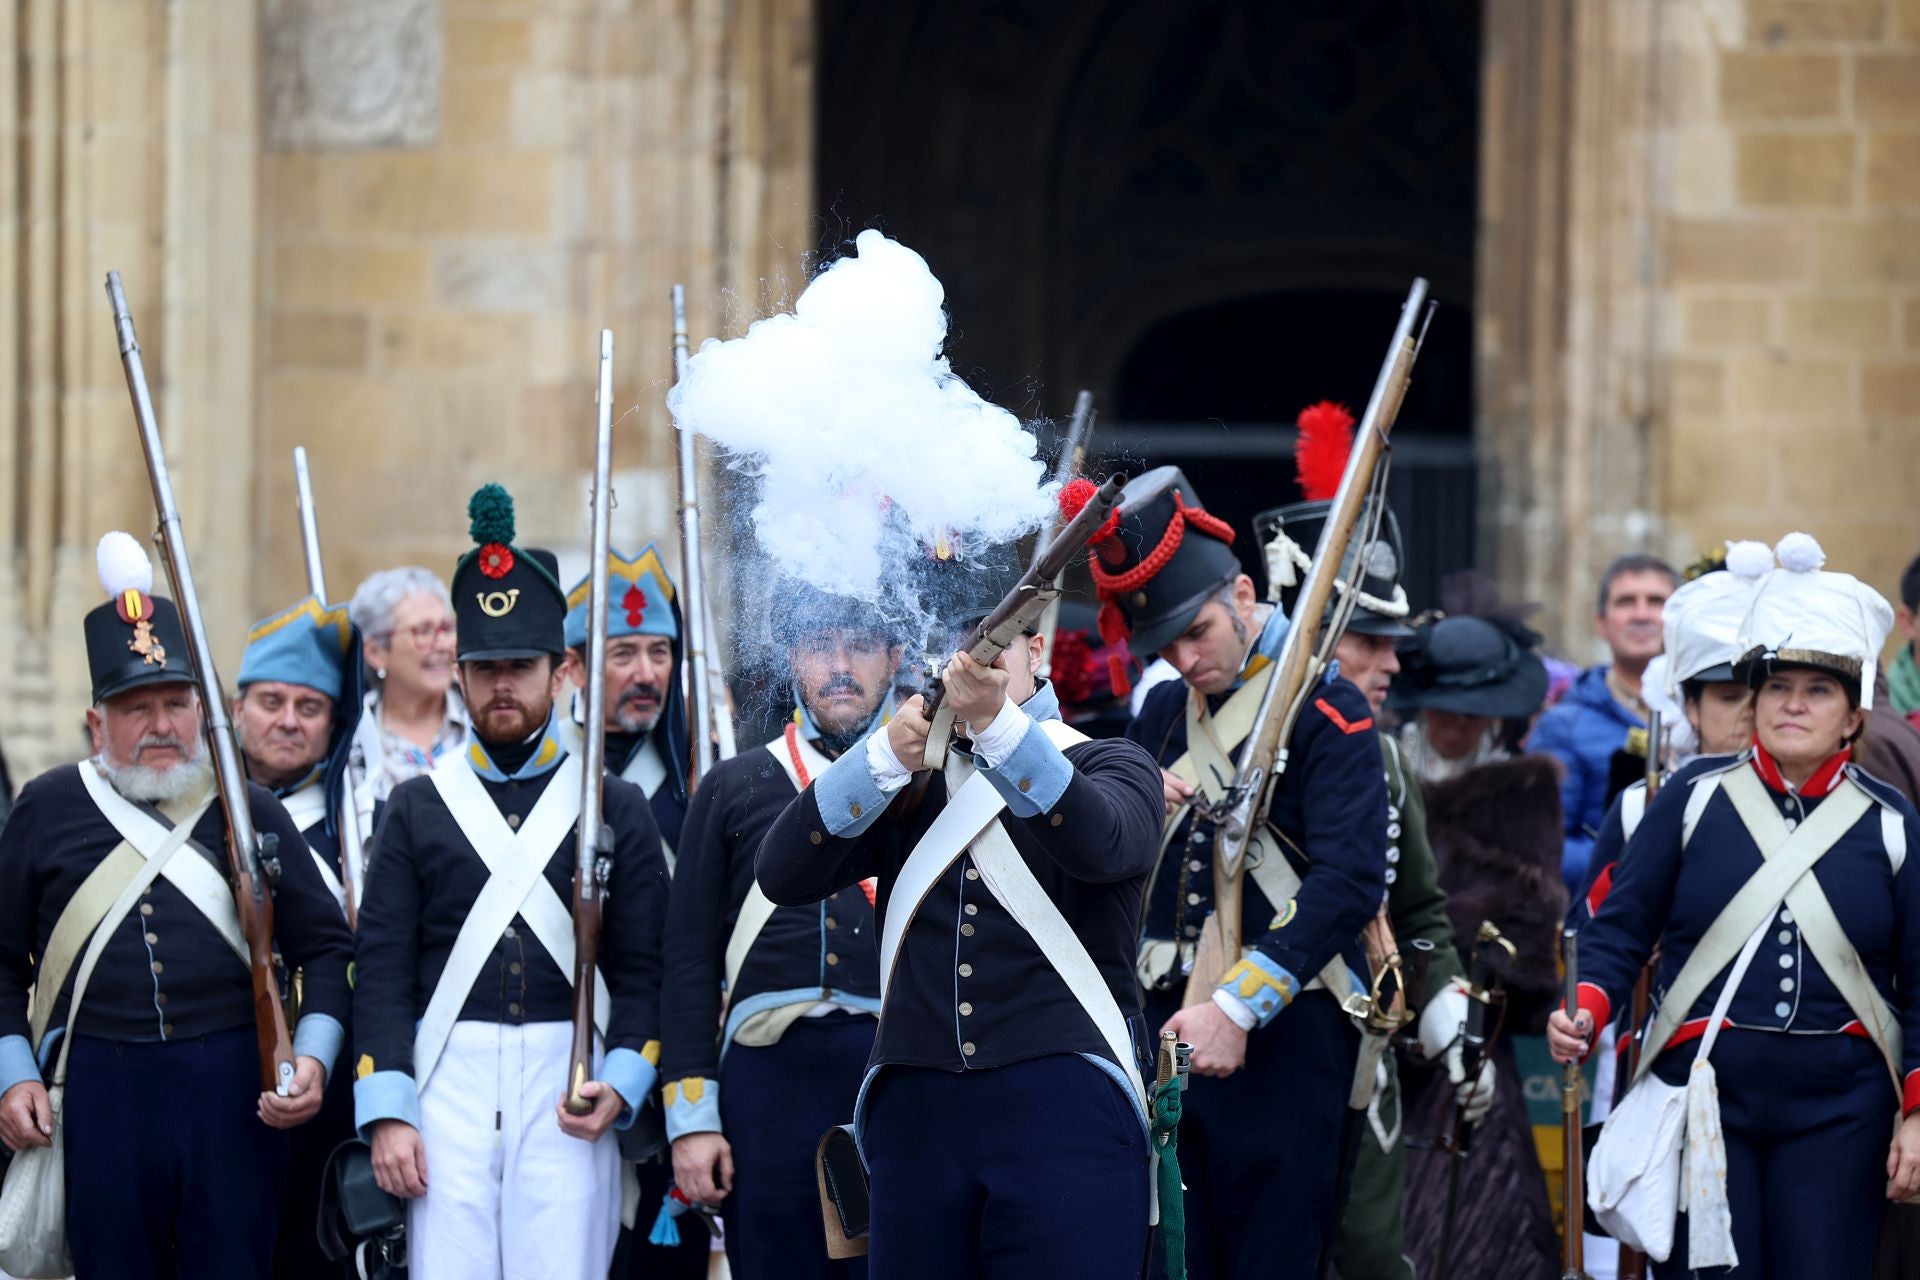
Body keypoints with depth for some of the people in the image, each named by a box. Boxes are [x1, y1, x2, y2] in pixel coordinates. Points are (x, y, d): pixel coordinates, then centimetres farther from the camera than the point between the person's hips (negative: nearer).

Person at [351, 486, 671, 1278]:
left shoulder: (617, 810, 10)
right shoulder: (417, 810, 11)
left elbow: (643, 968, 6)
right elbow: (382, 968, 6)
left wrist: (621, 1085, -10)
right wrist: (386, 1112, -4)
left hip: (567, 1086, -1)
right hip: (449, 1085, 1)